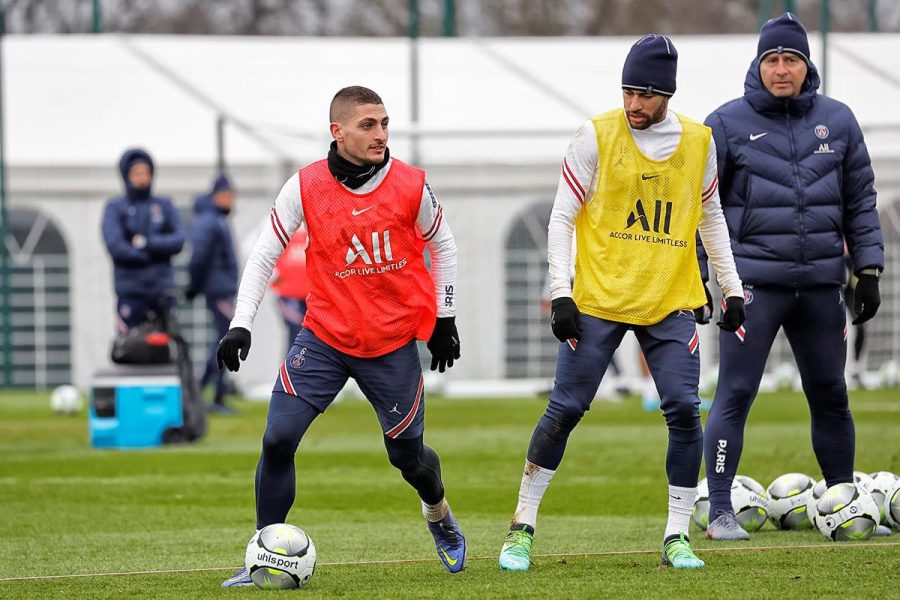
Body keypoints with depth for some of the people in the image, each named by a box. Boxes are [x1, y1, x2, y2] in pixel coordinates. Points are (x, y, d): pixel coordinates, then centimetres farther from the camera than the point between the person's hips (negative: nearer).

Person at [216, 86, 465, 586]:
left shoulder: (412, 186, -8)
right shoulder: (306, 187, -9)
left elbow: (443, 247, 9)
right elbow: (265, 255, -2)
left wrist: (445, 319, 10)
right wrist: (241, 324, -11)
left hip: (394, 344, 0)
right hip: (324, 337, 0)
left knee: (407, 455, 8)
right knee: (278, 438, -14)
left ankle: (440, 516, 43)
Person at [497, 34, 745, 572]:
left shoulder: (699, 142, 5)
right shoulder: (597, 137, -5)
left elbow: (711, 218, 19)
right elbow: (562, 219, -3)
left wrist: (732, 288, 15)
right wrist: (561, 294, -10)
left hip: (671, 303, 2)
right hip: (598, 300, -2)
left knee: (685, 411, -8)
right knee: (565, 409, -3)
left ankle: (678, 536, 2)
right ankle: (523, 527, 10)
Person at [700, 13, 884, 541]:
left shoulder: (837, 121, 7)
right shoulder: (729, 124, -2)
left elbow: (860, 201, 12)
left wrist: (869, 273, 7)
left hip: (821, 284, 3)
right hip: (754, 283, -3)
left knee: (831, 398, 10)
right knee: (735, 396, -8)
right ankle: (720, 512, -6)